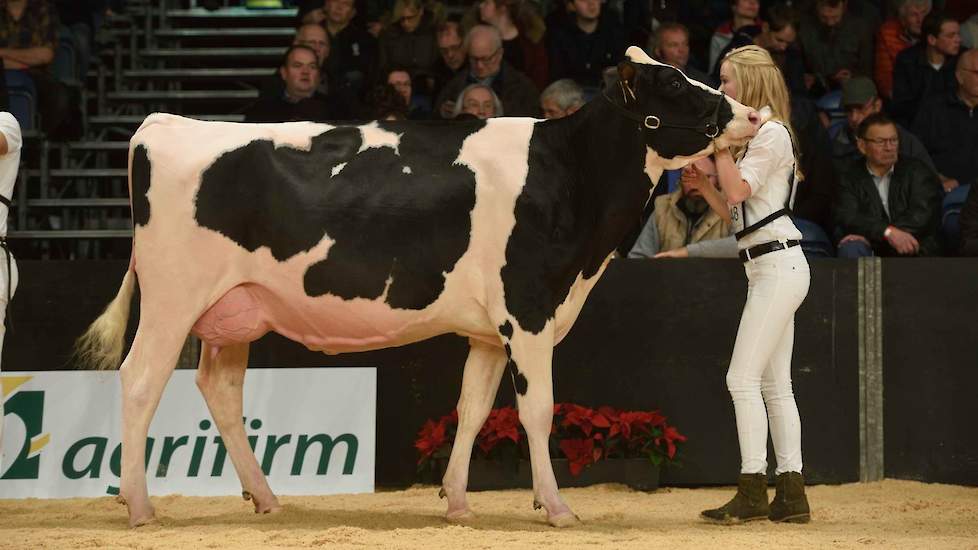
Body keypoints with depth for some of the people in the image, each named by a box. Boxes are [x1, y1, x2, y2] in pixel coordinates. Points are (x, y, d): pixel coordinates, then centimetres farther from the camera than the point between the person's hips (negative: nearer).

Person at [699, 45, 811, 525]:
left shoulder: (770, 133, -10)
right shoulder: (750, 135, 19)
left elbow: (737, 191, -21)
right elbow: (732, 213, 19)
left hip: (778, 264, -10)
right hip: (767, 269, 10)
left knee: (743, 378, -13)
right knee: (774, 385, 9)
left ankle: (752, 491, -14)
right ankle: (791, 493, 9)